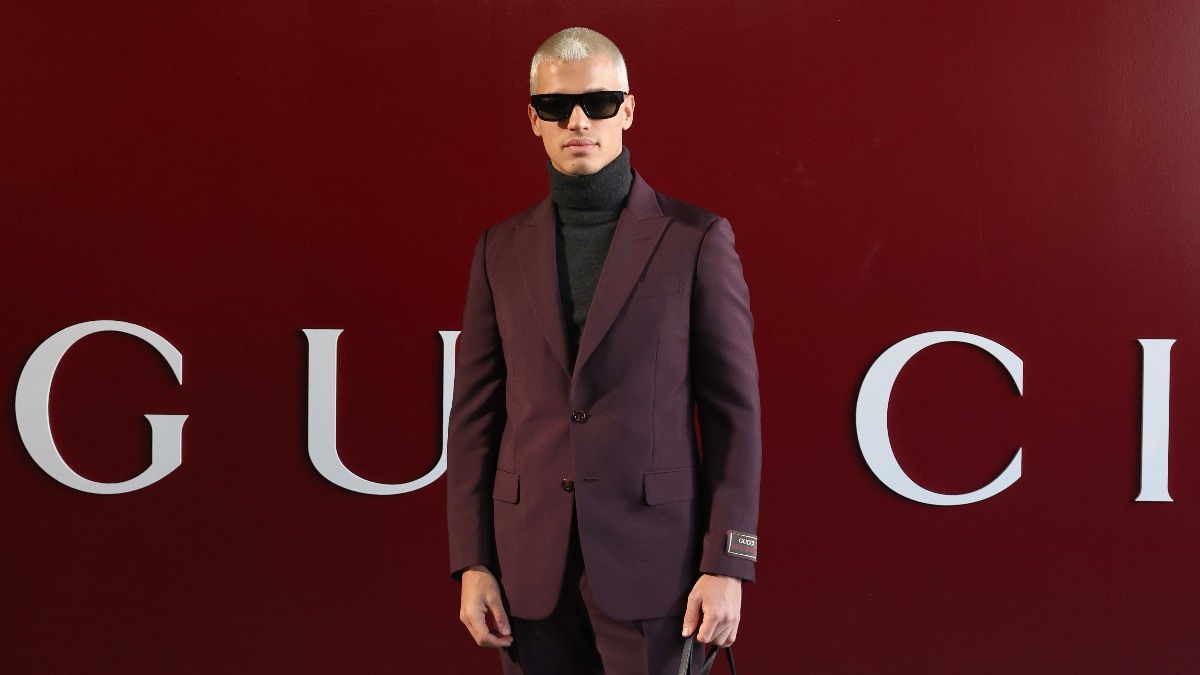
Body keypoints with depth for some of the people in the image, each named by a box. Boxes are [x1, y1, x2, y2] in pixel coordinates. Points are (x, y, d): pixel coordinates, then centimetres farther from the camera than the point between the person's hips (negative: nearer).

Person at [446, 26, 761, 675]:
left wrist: (727, 566, -8)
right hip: (530, 569, 3)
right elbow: (475, 415, 9)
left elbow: (733, 411, -2)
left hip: (652, 559, -3)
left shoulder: (696, 238, -1)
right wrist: (471, 563, 2)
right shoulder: (501, 250, 9)